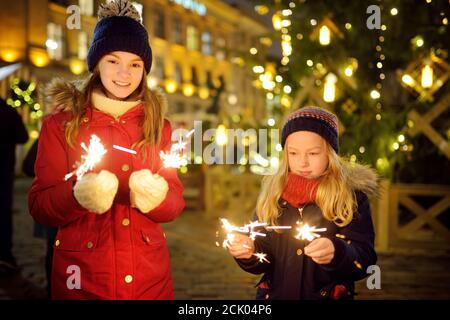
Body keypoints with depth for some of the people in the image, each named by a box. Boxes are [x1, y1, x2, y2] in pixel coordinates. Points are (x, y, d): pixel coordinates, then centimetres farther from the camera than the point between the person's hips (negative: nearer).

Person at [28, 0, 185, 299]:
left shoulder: (158, 126, 4)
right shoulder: (60, 124, -3)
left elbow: (175, 203, 1)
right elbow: (38, 206, -7)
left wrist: (156, 196, -21)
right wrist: (78, 195, -27)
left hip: (149, 276, 2)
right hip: (83, 276, -2)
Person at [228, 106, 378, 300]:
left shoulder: (352, 195, -9)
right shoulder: (272, 193, -1)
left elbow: (364, 261, -16)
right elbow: (263, 261, 2)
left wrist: (336, 253, -35)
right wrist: (249, 251, -19)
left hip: (329, 295, -2)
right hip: (274, 294, 3)